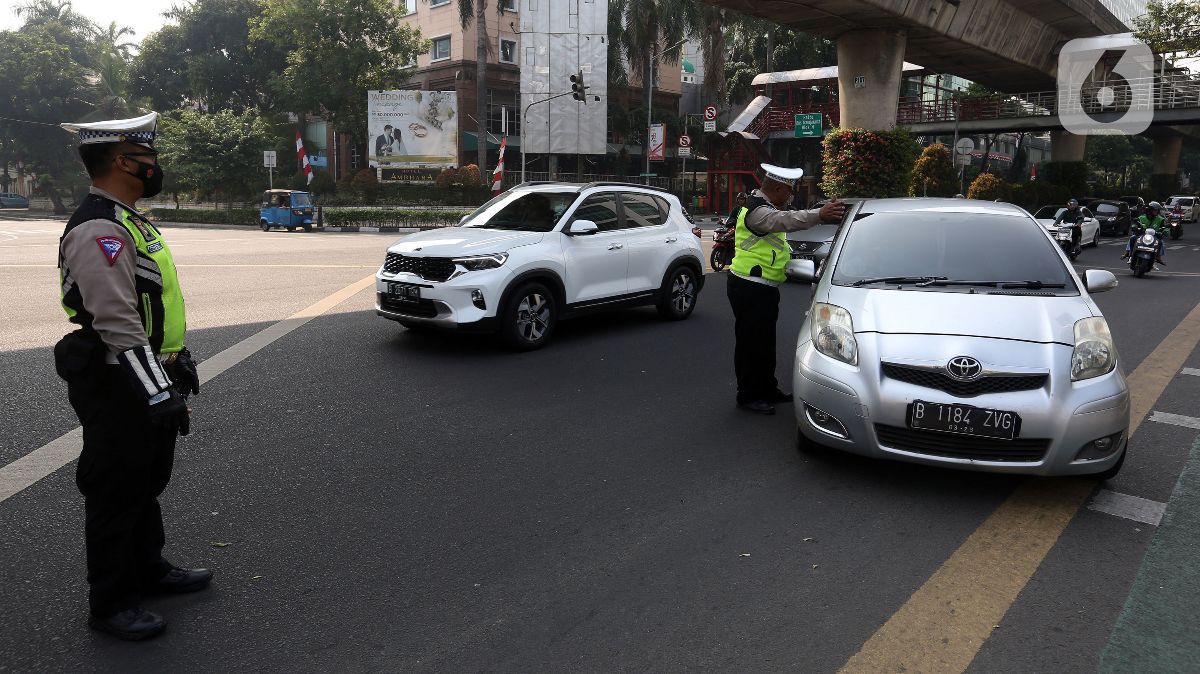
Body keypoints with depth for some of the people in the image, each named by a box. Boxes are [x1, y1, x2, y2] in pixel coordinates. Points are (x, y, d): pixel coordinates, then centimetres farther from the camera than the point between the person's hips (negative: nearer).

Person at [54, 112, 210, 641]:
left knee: (147, 483, 22)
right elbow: (118, 325, -27)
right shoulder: (97, 230, -21)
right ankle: (110, 604, 19)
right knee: (116, 494, 4)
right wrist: (159, 394, -27)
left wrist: (178, 358, 22)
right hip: (118, 389, -10)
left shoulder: (128, 221, 13)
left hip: (150, 379, 10)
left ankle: (149, 569, 39)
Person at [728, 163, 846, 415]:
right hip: (749, 288, -11)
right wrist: (819, 215, -49)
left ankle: (767, 389, 29)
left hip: (764, 288, 11)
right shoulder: (757, 211, -19)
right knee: (751, 342, -3)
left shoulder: (767, 207, 17)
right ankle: (748, 396, 6)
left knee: (765, 340, 18)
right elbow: (786, 220, -37)